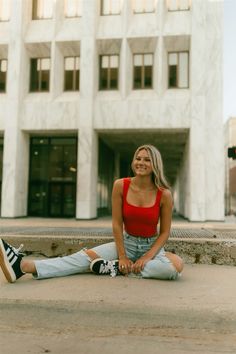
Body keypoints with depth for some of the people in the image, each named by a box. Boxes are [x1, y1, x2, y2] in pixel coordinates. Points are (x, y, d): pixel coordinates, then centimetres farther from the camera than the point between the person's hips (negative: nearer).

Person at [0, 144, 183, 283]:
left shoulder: (164, 194, -14)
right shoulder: (120, 185, -11)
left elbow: (164, 232, -8)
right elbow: (117, 224, -8)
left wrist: (146, 258, -18)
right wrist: (122, 256, -13)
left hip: (151, 246, 0)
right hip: (126, 242, 1)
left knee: (177, 265, -31)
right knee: (86, 256, -20)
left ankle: (115, 268, -26)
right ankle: (24, 265, -34)